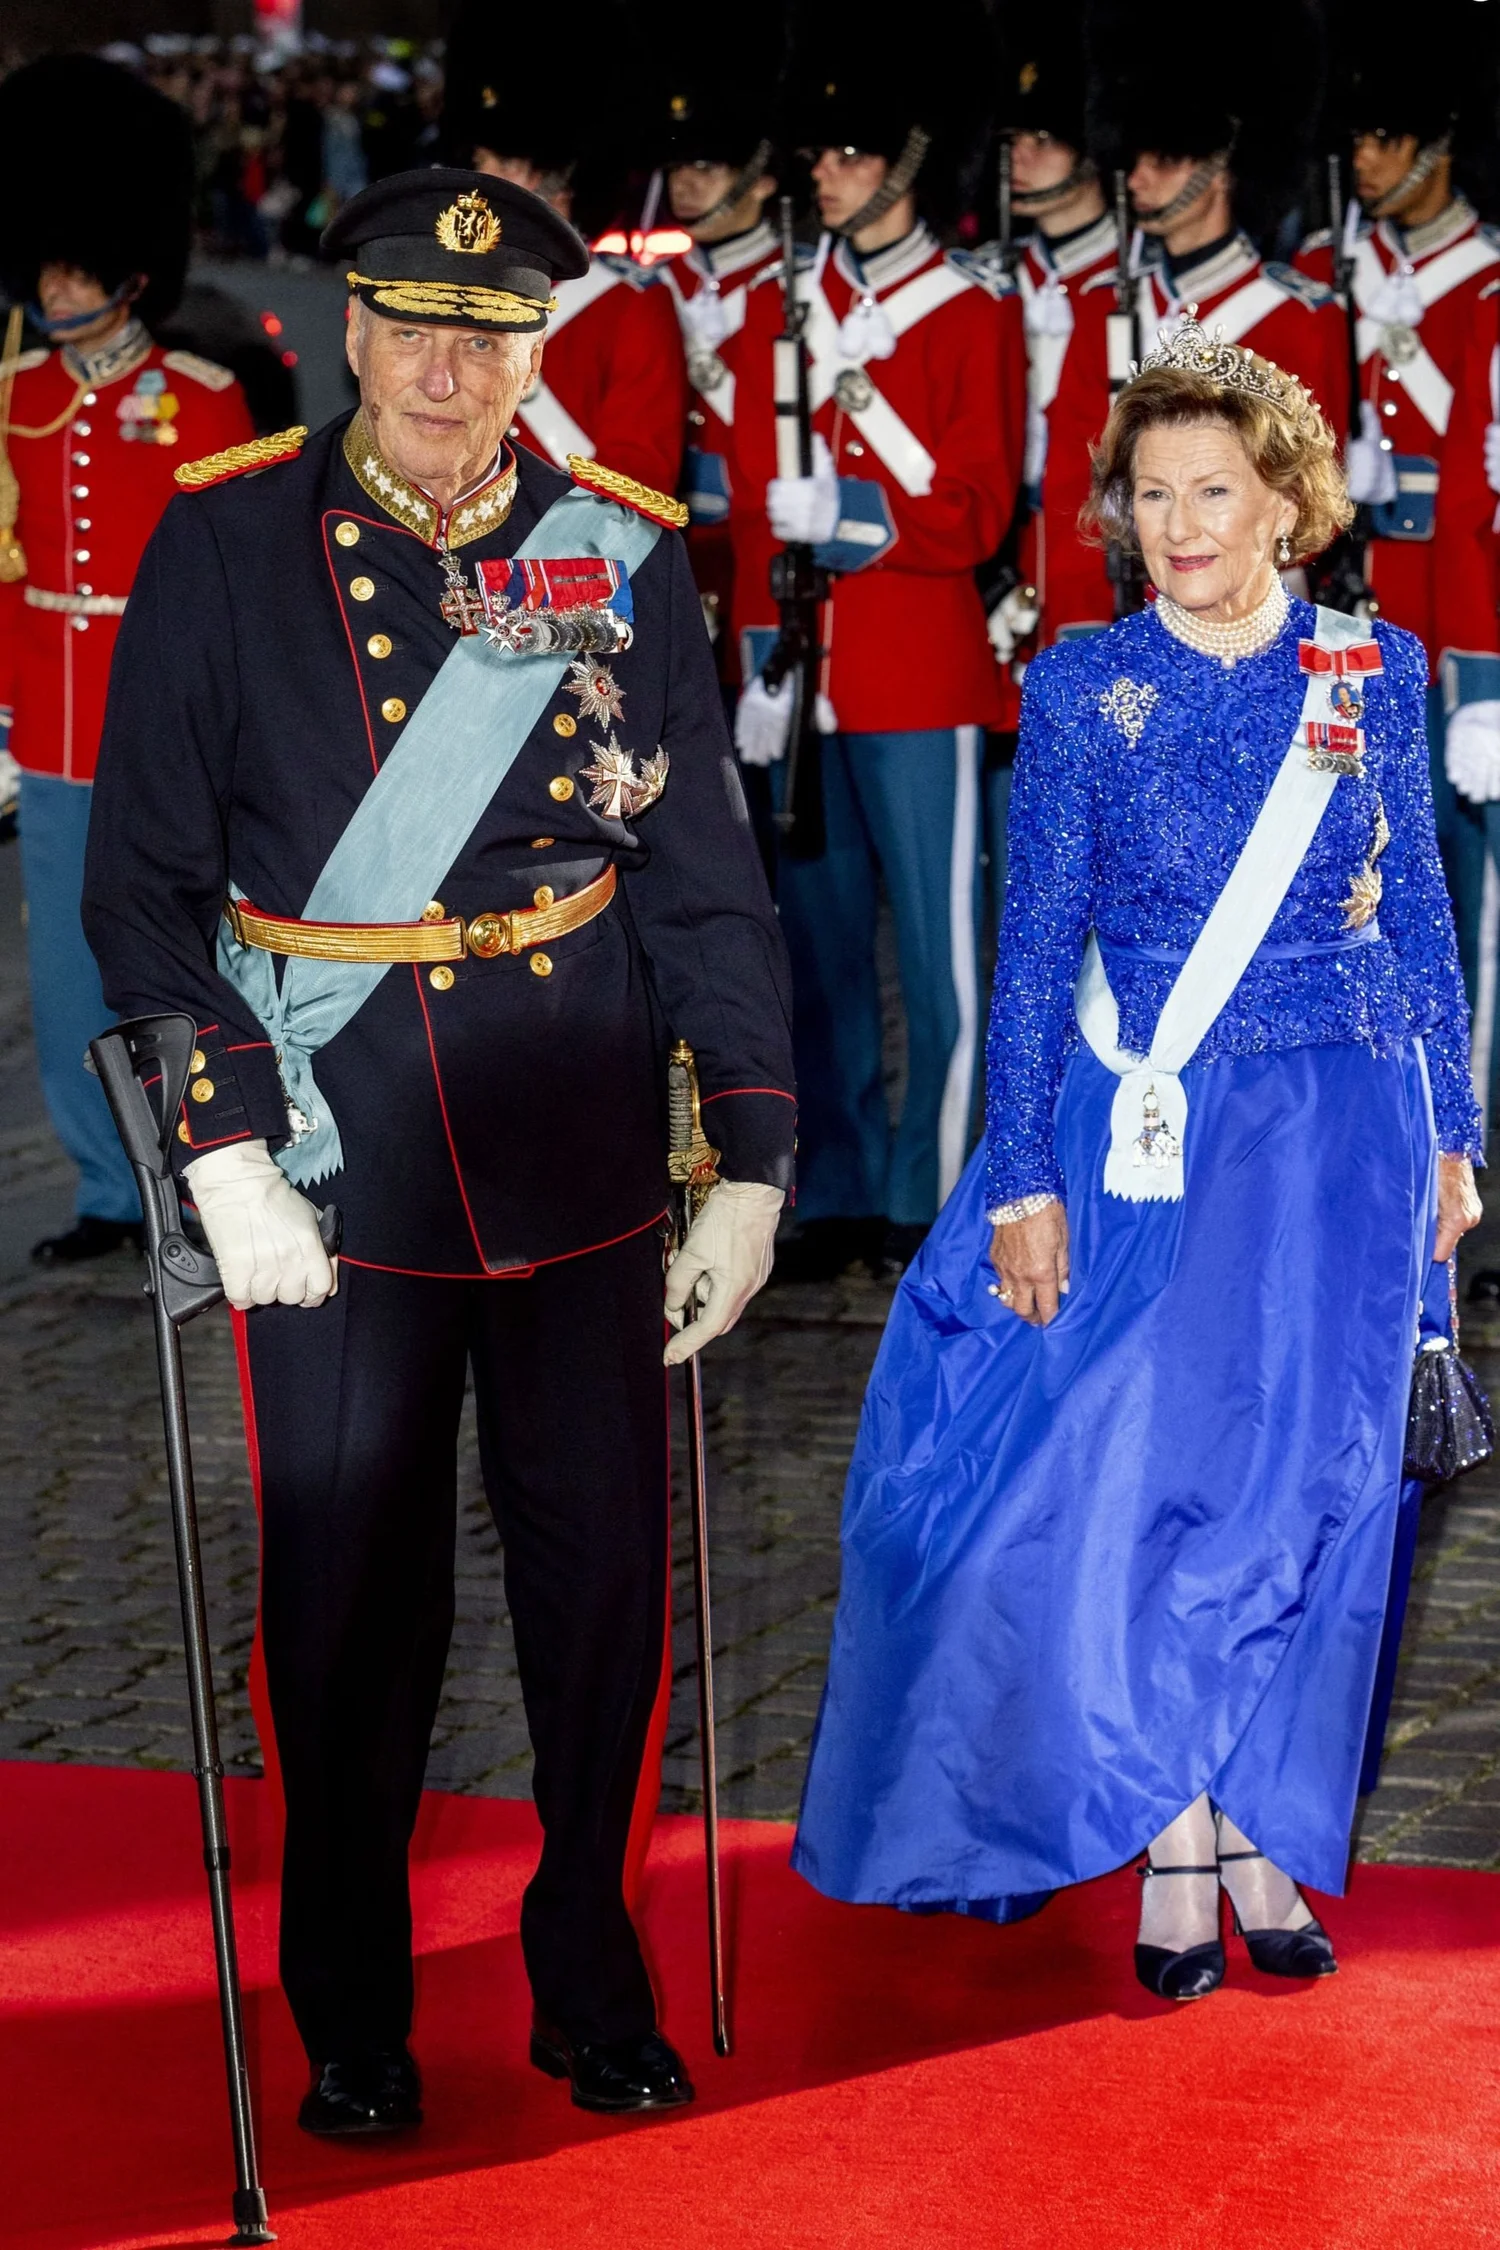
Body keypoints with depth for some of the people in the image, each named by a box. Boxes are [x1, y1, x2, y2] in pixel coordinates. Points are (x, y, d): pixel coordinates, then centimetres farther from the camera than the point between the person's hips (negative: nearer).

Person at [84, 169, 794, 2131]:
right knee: (351, 1605, 7)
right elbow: (146, 881, -3)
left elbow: (707, 880, 4)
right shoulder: (224, 548, -3)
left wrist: (751, 1161, -1)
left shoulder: (624, 557, 2)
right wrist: (221, 1146, -13)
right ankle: (352, 2023, 26)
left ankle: (595, 1987, 29)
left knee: (609, 1587, 8)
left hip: (581, 1161, 2)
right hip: (332, 1171, -2)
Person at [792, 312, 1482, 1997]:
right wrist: (1023, 1177, -5)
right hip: (1140, 1136, -1)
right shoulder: (1081, 689, -1)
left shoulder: (1375, 673, 3)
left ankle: (1256, 1833, 13)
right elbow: (1036, 947, -1)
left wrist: (1449, 1133, 10)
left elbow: (1419, 911, 10)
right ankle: (1178, 1836, 8)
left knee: (1301, 1476, -2)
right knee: (1130, 1473, -6)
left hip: (1338, 1129, 1)